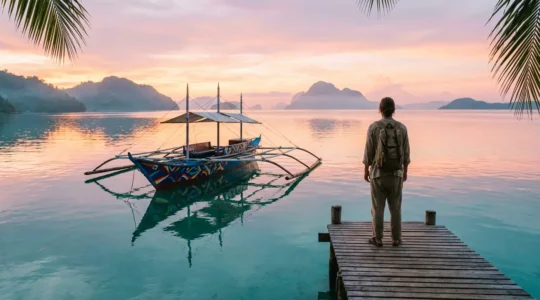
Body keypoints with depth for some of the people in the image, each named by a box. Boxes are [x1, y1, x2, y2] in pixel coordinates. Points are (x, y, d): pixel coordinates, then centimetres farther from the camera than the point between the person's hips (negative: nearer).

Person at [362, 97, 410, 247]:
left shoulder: (373, 127, -11)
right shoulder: (402, 127, -3)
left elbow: (368, 152, -9)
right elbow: (405, 153, 1)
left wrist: (365, 170, 3)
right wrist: (405, 172, 13)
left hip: (378, 173, -2)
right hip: (395, 173, 2)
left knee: (378, 207, 6)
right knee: (395, 207, 11)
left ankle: (378, 239, 11)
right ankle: (396, 239, 16)